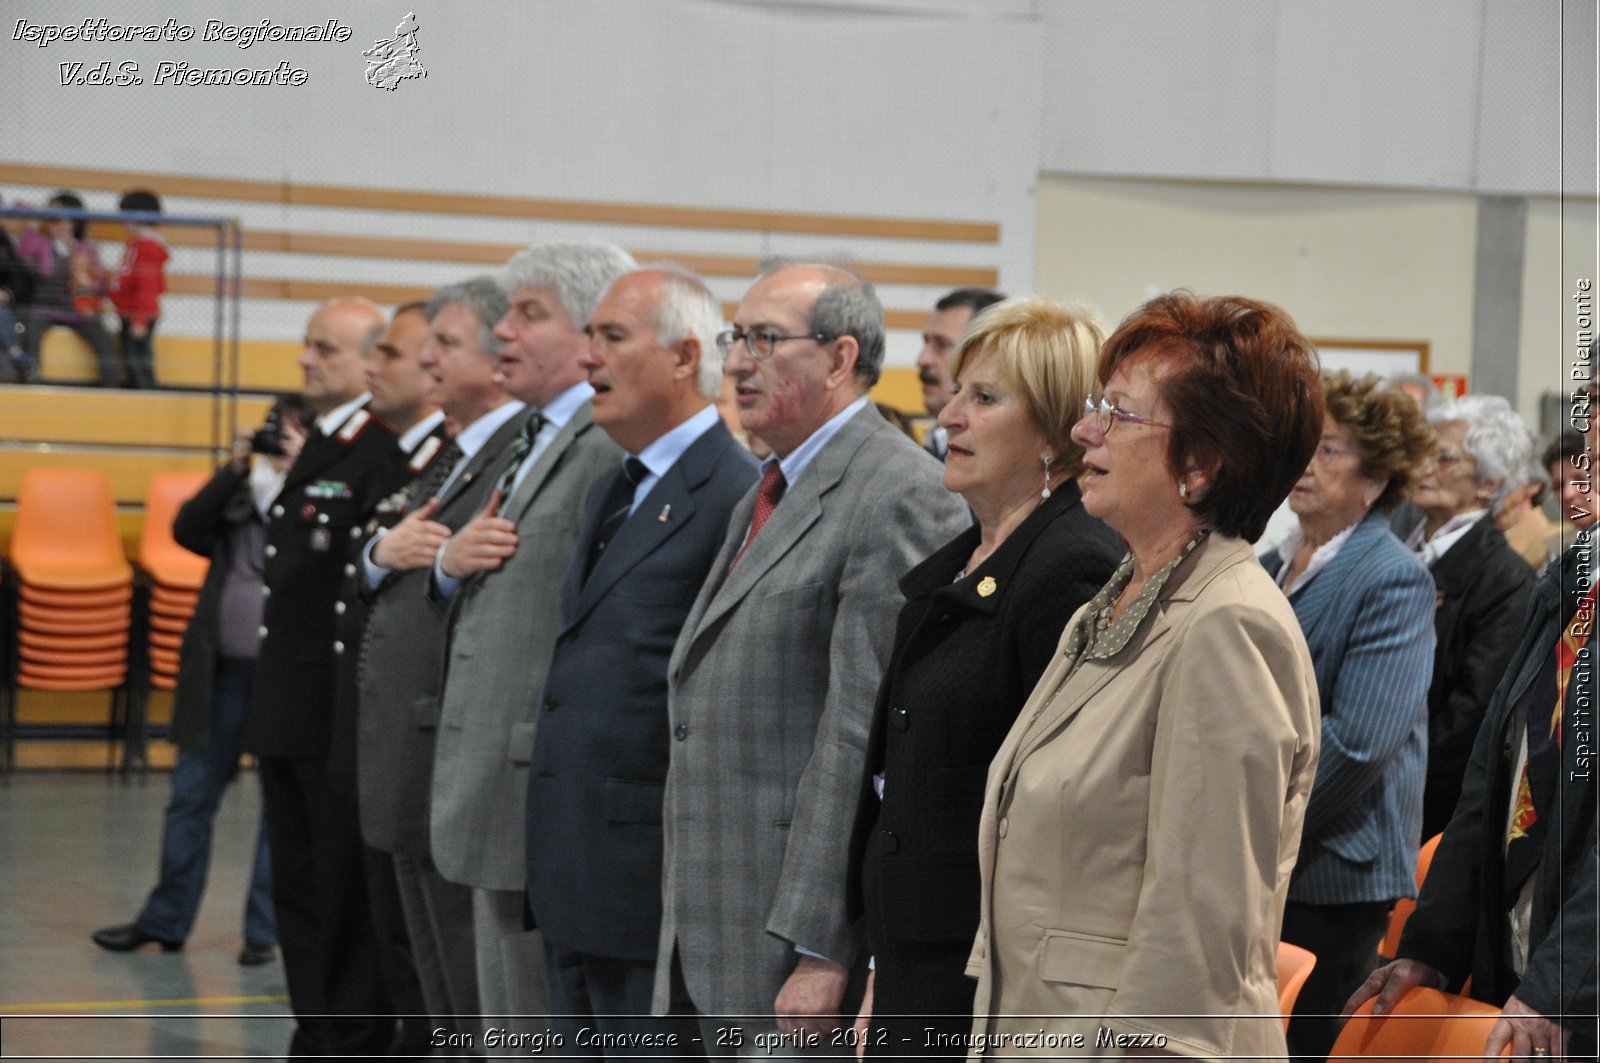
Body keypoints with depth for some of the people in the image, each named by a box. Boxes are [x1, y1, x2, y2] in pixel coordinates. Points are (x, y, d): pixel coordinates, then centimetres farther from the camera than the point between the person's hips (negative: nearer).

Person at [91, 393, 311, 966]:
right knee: (192, 794, 8)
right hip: (224, 666, 4)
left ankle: (264, 929, 12)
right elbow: (188, 531, -2)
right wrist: (234, 467, -7)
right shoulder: (242, 488, 11)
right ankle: (165, 919, 18)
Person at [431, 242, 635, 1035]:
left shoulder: (616, 447, -15)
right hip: (502, 797, 10)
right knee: (511, 1028, 15)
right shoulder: (530, 441, 19)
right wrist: (450, 561, 2)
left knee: (553, 1031, -5)